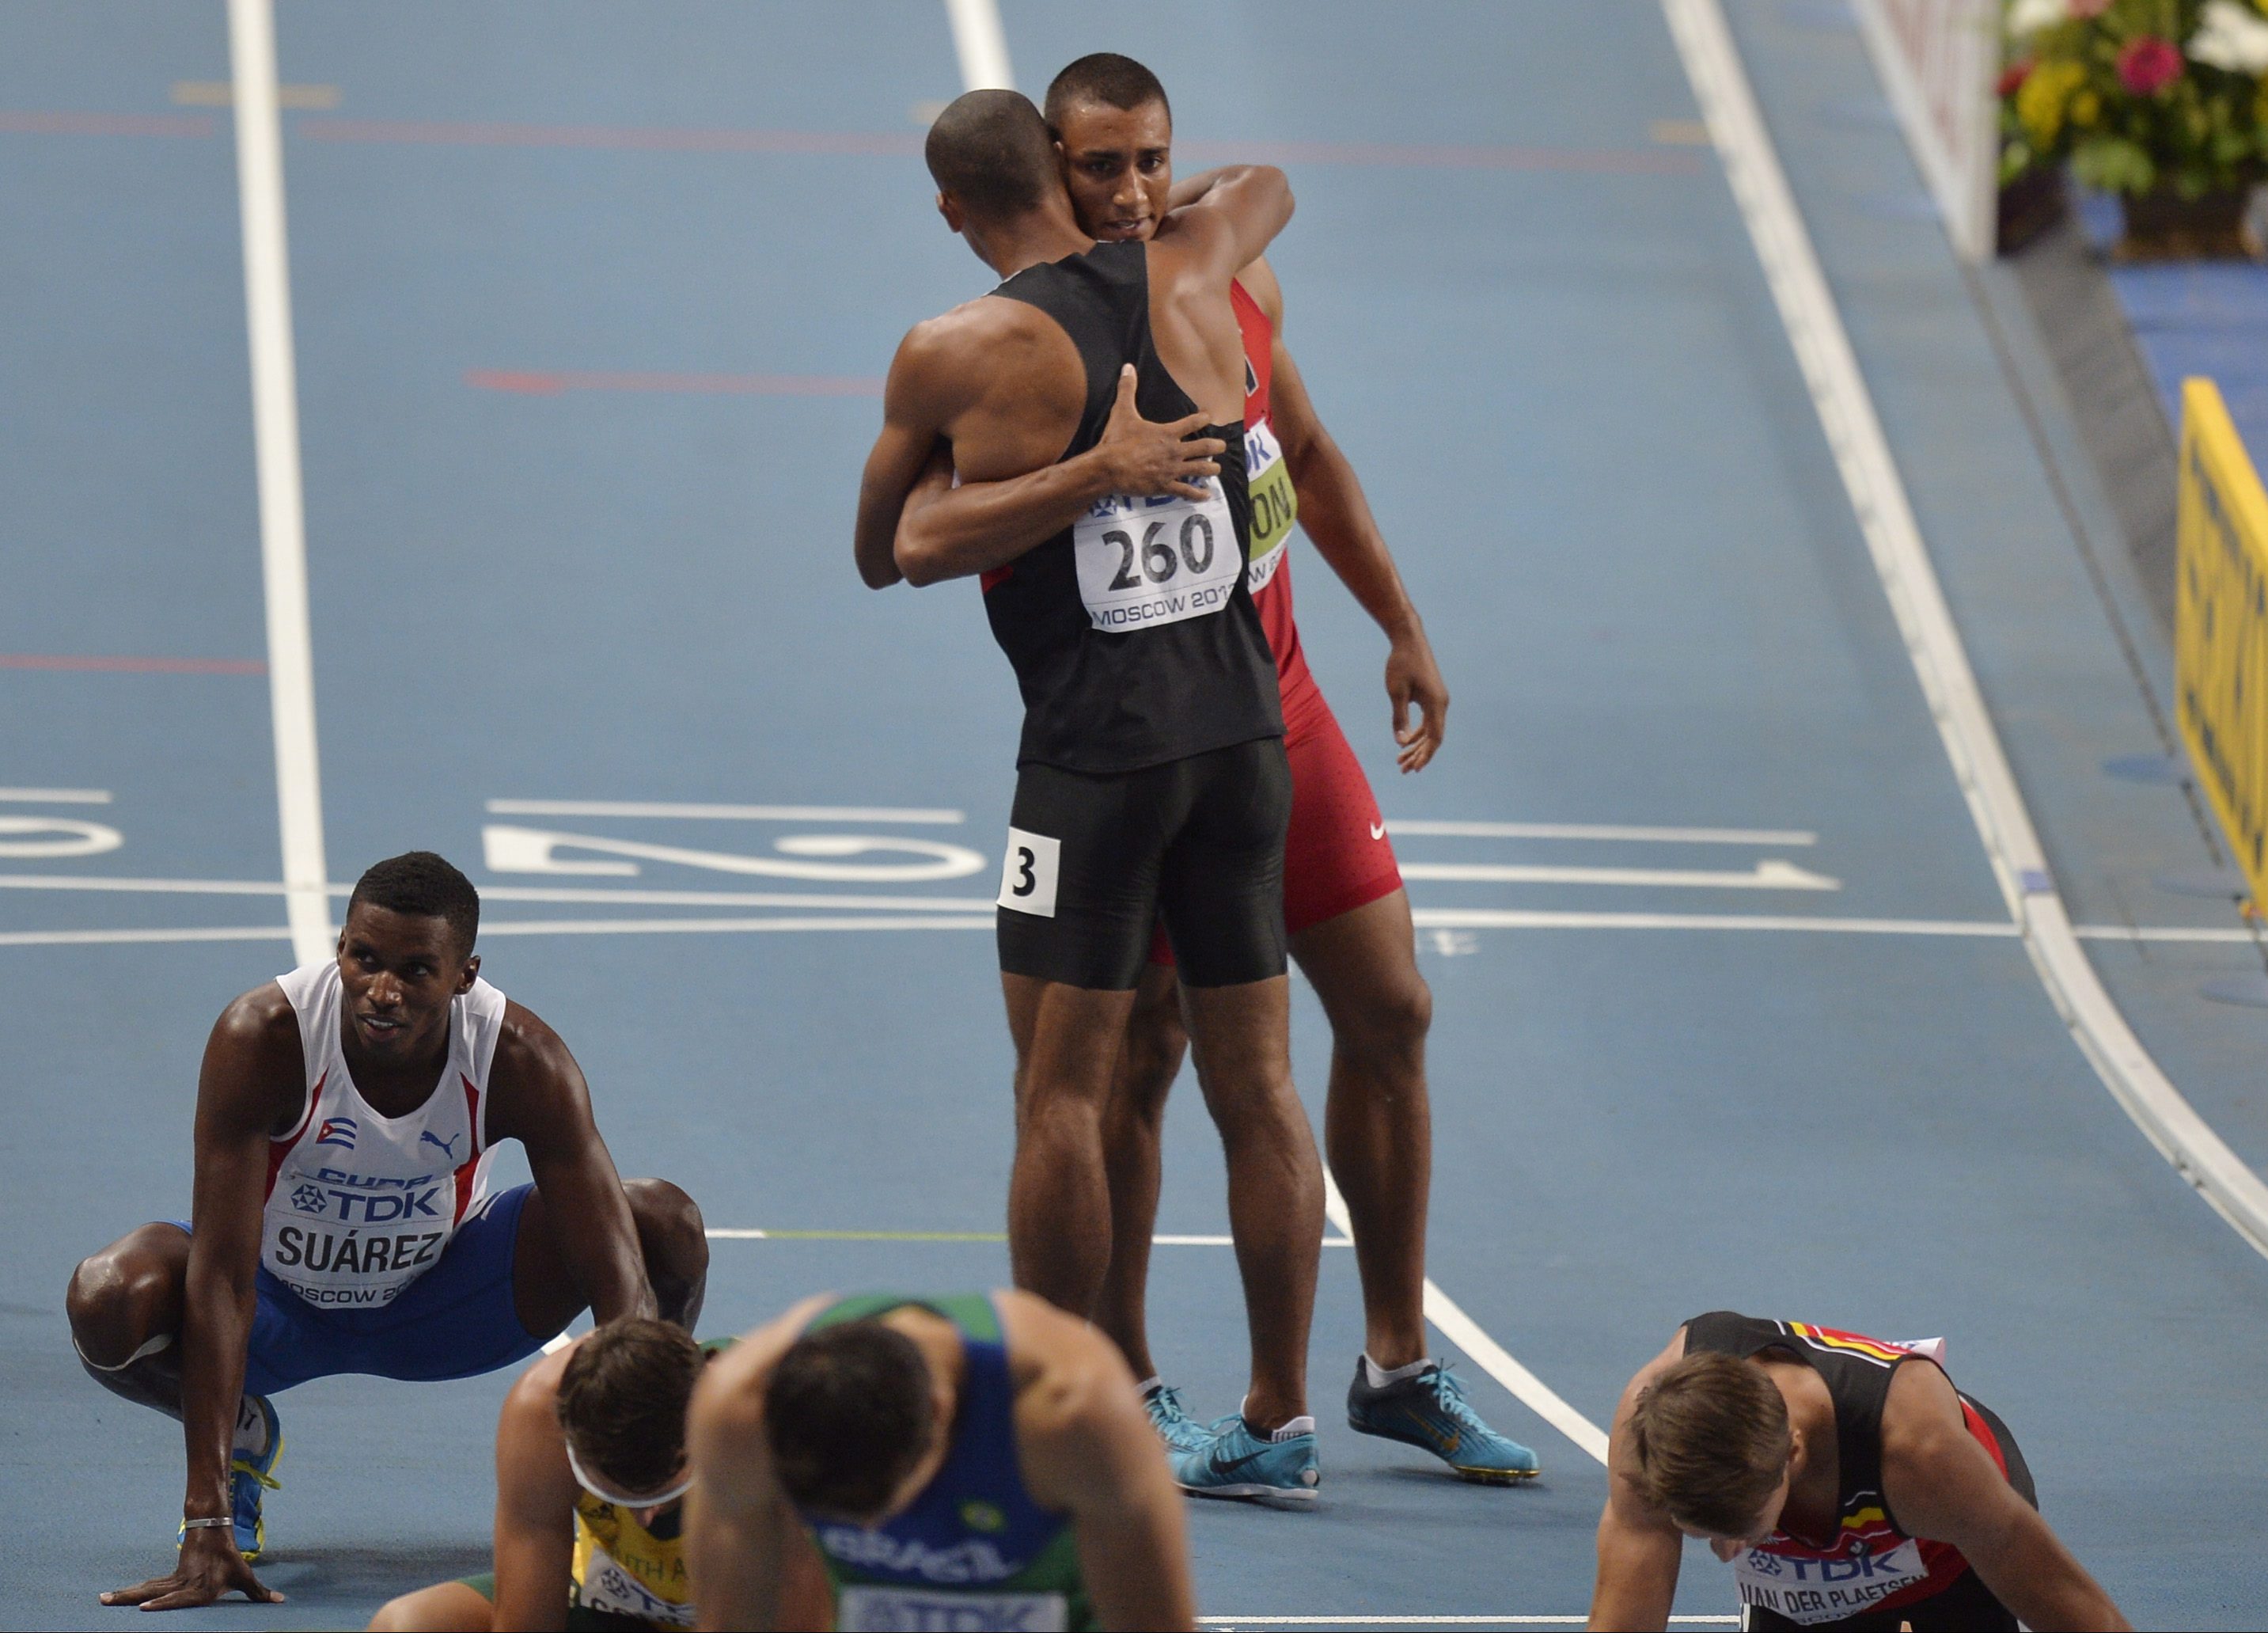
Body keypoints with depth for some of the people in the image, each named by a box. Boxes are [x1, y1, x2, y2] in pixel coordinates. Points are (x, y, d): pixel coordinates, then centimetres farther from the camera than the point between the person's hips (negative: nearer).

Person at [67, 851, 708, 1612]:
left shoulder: (520, 1060, -26)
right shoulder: (262, 1038, -32)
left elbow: (617, 1274, -28)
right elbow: (222, 1278, -35)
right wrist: (207, 1526, -40)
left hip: (439, 1293, 1)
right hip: (282, 1302, -1)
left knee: (668, 1225, -20)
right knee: (107, 1303, -33)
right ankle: (240, 1435, 3)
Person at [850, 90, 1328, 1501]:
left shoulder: (953, 358, -6)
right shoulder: (1187, 283, 4)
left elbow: (880, 559, 8)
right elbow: (1266, 189, 30)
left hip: (1096, 749, -5)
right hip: (1244, 727, 5)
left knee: (1062, 1092, 1)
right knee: (1258, 1084, 9)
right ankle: (1280, 1422, 13)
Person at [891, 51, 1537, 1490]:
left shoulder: (1235, 286, 2)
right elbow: (923, 532, -33)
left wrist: (1405, 632, 20)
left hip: (1276, 707, 7)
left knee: (1389, 1013, 8)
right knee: (1141, 1051, -2)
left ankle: (1397, 1366, 19)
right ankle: (1123, 1384, 12)